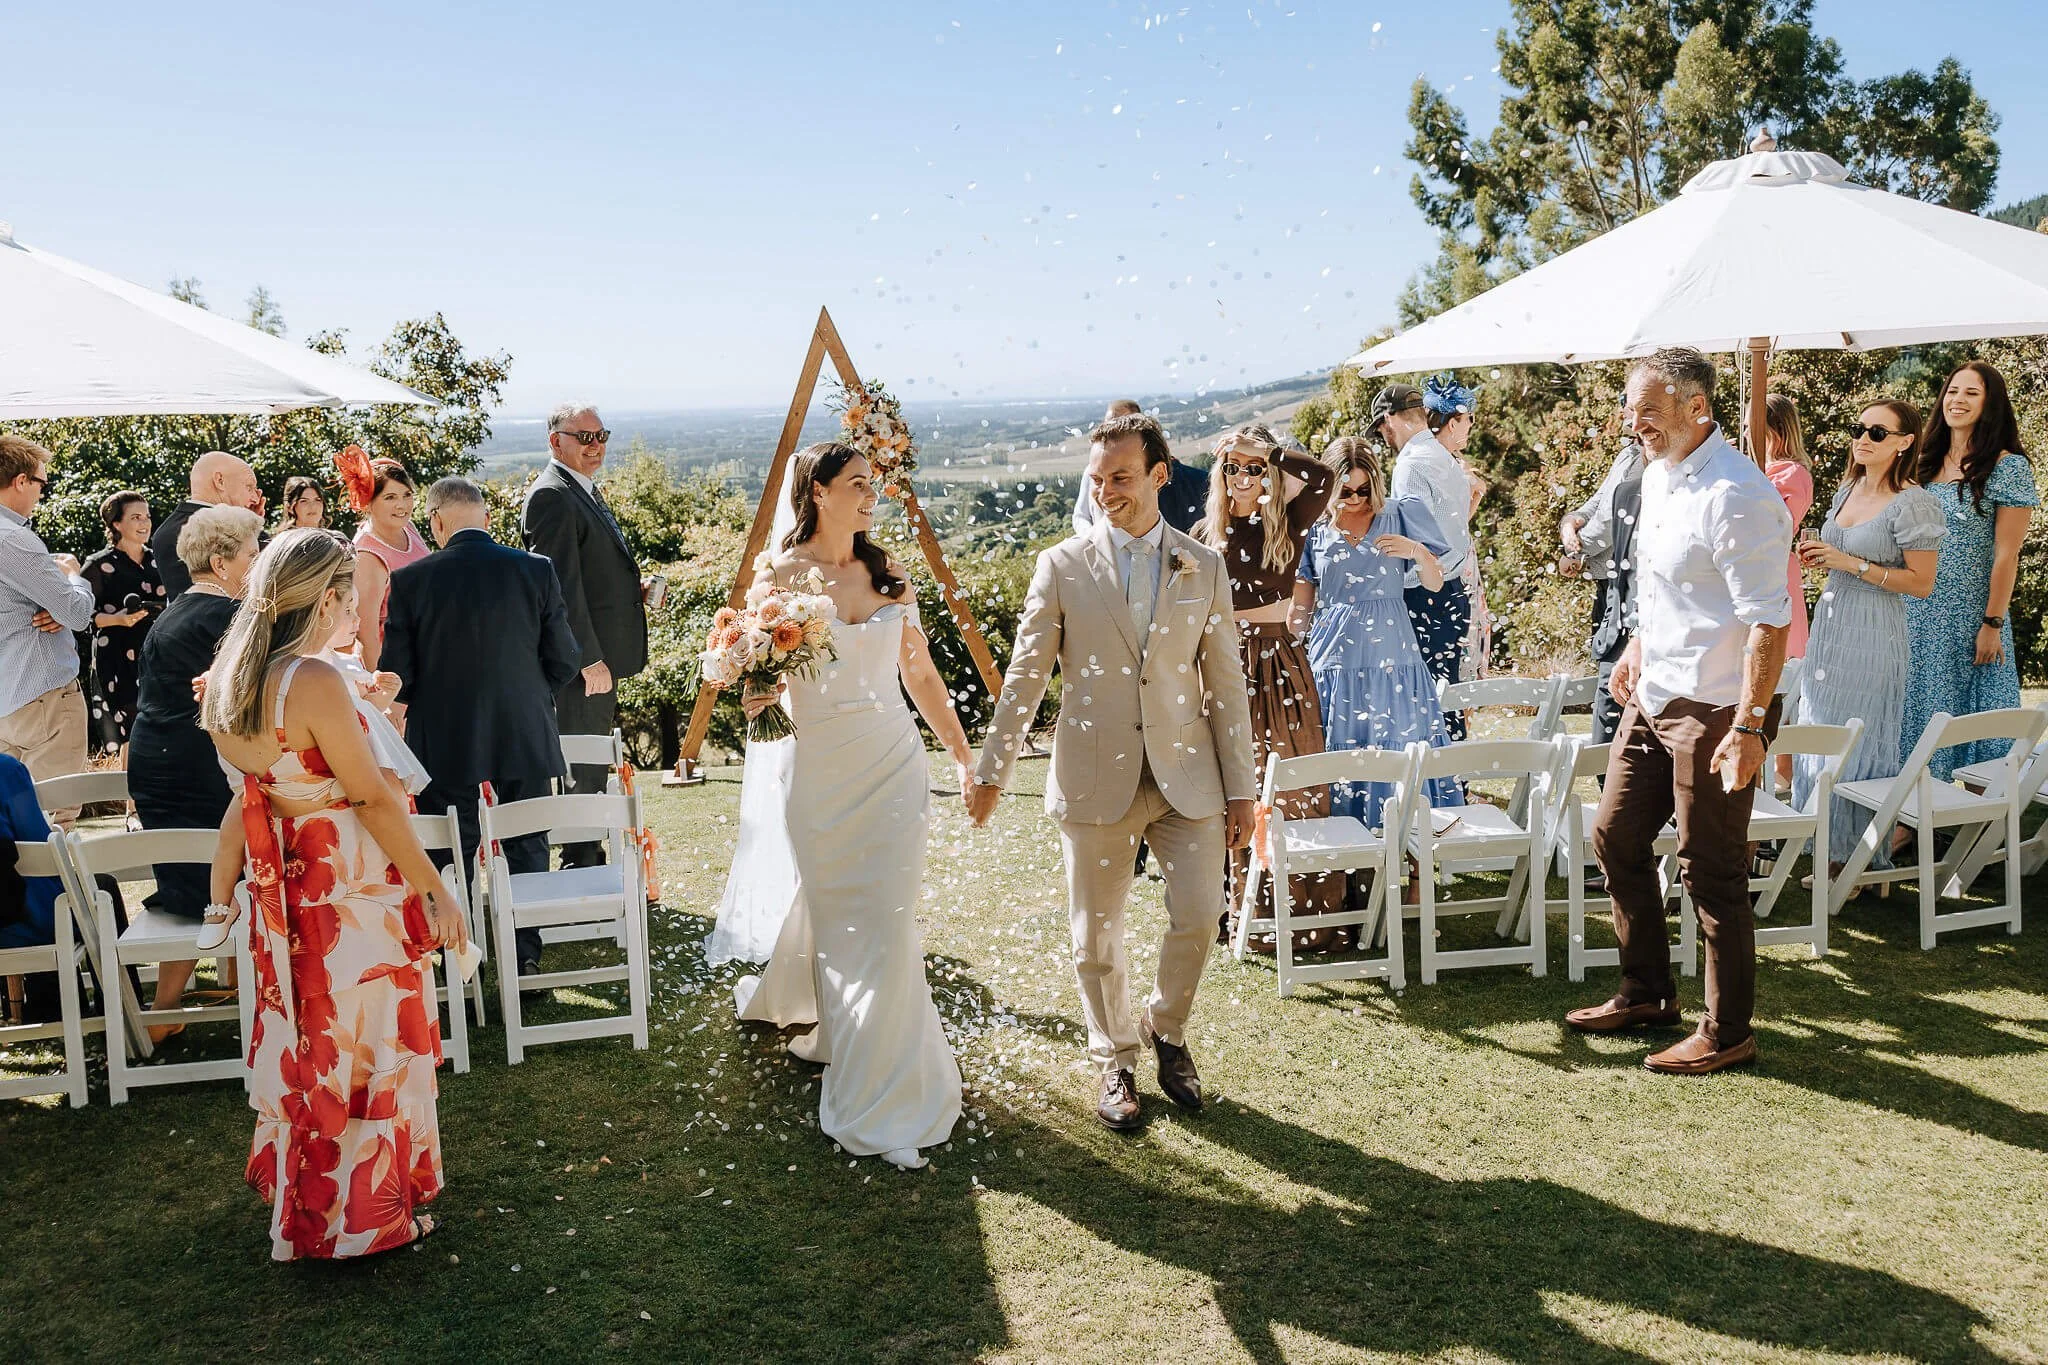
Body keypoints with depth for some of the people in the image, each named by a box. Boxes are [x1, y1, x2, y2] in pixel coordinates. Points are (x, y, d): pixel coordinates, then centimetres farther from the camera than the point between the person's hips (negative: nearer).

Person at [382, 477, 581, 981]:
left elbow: (397, 676, -8)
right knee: (526, 851, 15)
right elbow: (564, 661, -2)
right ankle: (526, 958, 18)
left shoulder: (410, 581, -11)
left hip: (445, 749, -1)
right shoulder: (536, 571, -7)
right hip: (525, 742, 1)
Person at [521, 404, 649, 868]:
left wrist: (634, 588, 9)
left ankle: (591, 863, 27)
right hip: (581, 661, -10)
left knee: (593, 768, 17)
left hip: (601, 656, 11)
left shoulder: (587, 491, 17)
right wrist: (589, 659, -22)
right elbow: (561, 585, -21)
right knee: (581, 771, -3)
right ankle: (580, 867, 5)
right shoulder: (552, 496, -16)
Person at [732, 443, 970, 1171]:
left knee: (887, 920, 1)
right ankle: (872, 1101, 22)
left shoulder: (888, 574, 6)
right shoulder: (781, 576, -5)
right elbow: (758, 684, -3)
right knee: (839, 922, 6)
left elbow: (922, 674, 13)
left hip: (894, 767, 3)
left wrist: (963, 755, 13)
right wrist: (760, 692, -26)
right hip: (822, 773, -3)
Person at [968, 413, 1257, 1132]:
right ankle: (1115, 1063, 29)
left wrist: (1241, 788, 4)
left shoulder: (1204, 568, 5)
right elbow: (1025, 676, 3)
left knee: (1198, 917, -3)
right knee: (1096, 935, 7)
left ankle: (1167, 1031, 27)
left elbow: (1225, 684, 6)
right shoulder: (1061, 566, 0)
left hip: (1187, 775, 1)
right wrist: (993, 768, 1)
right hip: (1096, 778, -1)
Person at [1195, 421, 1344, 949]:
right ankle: (1238, 906, 16)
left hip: (1279, 662, -2)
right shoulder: (1207, 532, 7)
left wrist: (1265, 451, -14)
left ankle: (1308, 908, 5)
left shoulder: (1285, 525, 1)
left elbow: (1323, 477, -18)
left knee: (1294, 784, -1)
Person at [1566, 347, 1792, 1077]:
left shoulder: (1736, 495, -20)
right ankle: (1646, 994, 31)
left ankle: (1727, 1033, 15)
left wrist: (1748, 727, -26)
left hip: (1712, 709, -9)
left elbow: (1769, 620, -23)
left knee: (1711, 871, 0)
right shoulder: (1658, 475, 9)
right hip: (1653, 696, 10)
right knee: (1616, 837, 15)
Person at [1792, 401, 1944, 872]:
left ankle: (1866, 861, 10)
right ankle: (1833, 855, 20)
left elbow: (1920, 583, -14)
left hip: (1873, 638, -8)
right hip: (1829, 627, 8)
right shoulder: (1847, 491, 11)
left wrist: (1851, 564, -19)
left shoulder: (1913, 503, -12)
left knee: (1860, 749, -2)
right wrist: (1818, 556, 3)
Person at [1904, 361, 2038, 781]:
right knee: (1918, 714, 10)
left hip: (1970, 618, -5)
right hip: (1918, 613, 5)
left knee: (1964, 713, 2)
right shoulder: (1928, 463, 9)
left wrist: (1993, 624, -13)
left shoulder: (2009, 467, -8)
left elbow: (2006, 557, -11)